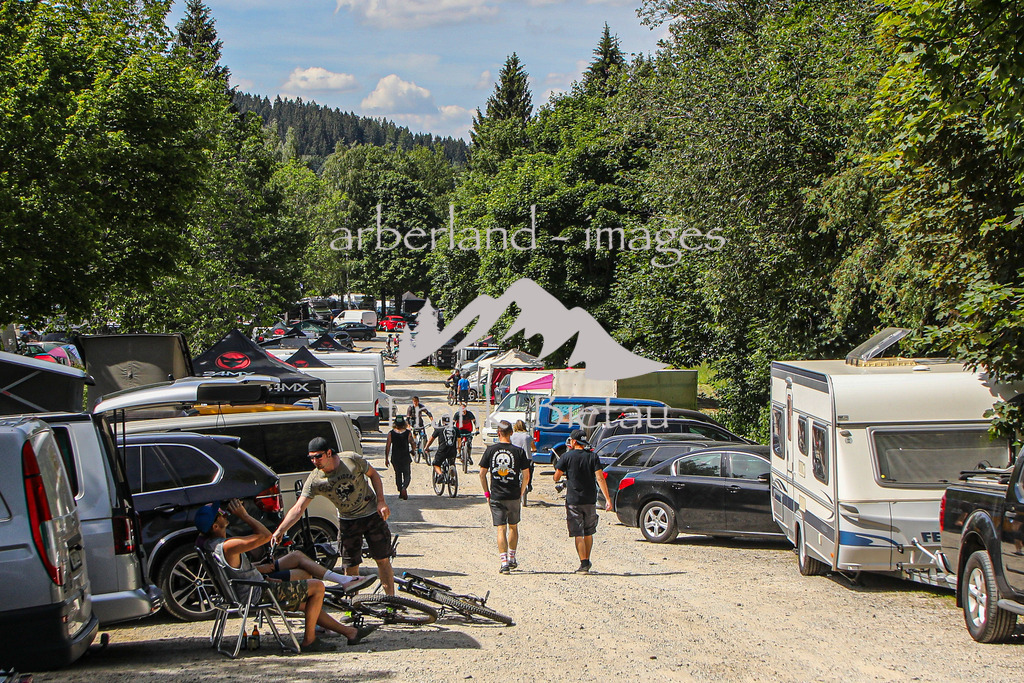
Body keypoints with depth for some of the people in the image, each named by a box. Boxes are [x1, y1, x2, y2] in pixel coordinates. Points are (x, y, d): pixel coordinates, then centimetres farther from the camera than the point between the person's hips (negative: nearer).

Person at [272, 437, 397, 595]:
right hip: (347, 521, 2)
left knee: (383, 560, 2)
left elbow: (373, 475, -3)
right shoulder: (314, 480, -16)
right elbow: (298, 508, -20)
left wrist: (381, 502, -11)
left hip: (372, 514, -1)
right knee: (350, 567, 0)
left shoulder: (352, 459, -19)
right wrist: (279, 531, -31)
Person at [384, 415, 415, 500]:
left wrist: (386, 459, 3)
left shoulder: (391, 433, -4)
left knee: (398, 474, 19)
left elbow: (387, 447, -5)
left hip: (395, 458, 1)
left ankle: (400, 492, 19)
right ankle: (404, 487, -21)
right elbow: (413, 445, -7)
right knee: (407, 475, 7)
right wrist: (412, 451, 15)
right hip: (406, 458, -1)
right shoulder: (408, 433, -7)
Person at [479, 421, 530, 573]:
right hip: (514, 496, 1)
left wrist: (487, 493, 10)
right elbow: (526, 476, -3)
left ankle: (504, 562, -11)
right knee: (513, 527, 19)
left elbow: (482, 474, 0)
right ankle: (512, 559, 28)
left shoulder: (490, 450, -2)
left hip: (496, 497, 0)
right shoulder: (519, 451, -4)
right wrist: (521, 492, 11)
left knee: (501, 529, -1)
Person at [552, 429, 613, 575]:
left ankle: (584, 564, -8)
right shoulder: (593, 457, 1)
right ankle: (587, 562, 25)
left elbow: (556, 477, -2)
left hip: (573, 501, -3)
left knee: (578, 534, -1)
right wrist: (608, 499, -9)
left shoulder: (567, 457, -4)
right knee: (588, 533, 17)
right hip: (590, 500, 3)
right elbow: (600, 478, -8)